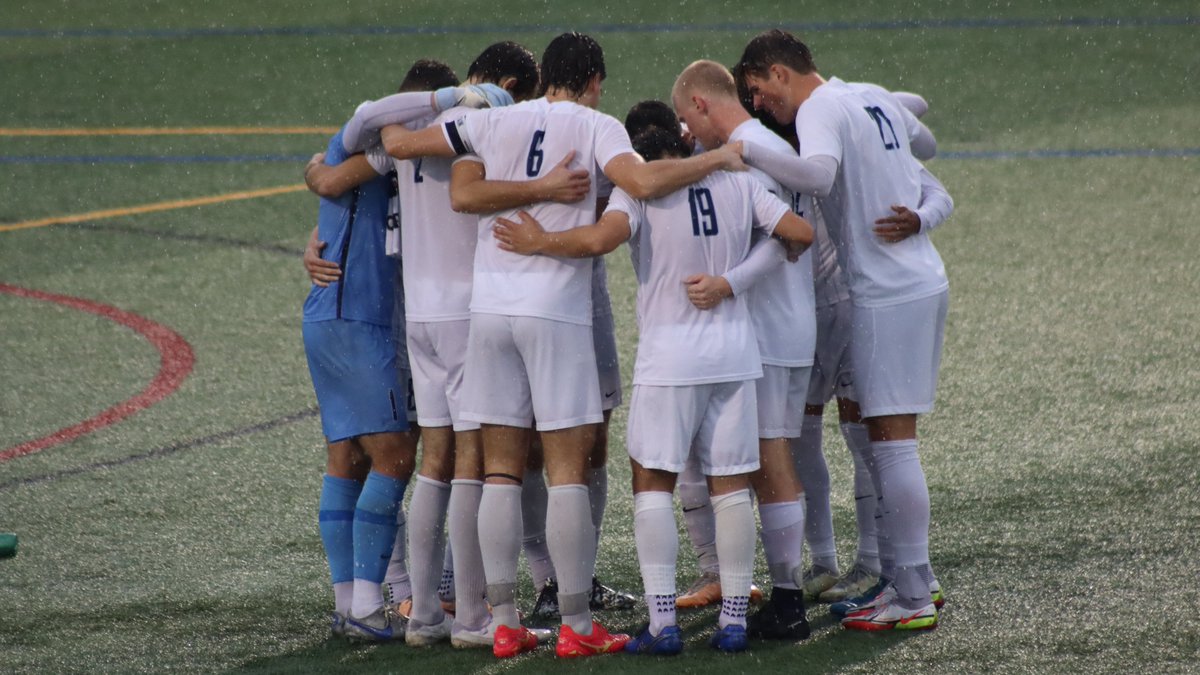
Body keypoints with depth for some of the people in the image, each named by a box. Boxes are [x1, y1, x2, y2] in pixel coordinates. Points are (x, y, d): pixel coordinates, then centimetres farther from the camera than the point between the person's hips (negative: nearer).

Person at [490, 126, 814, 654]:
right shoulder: (736, 182, 5)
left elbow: (602, 238, -24)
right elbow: (802, 232, 3)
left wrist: (540, 243, -10)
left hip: (669, 357, -4)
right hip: (734, 354, 4)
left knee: (652, 482, 3)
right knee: (731, 486, 9)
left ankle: (662, 621, -6)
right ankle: (734, 617, 9)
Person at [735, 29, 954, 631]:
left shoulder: (820, 111, -13)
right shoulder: (874, 97, 14)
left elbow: (818, 174, -34)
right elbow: (926, 144, 33)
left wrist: (740, 149, -30)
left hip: (887, 294, -9)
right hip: (924, 281, 9)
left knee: (892, 442, -7)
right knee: (884, 440, 15)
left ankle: (912, 600, -6)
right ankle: (912, 578, 19)